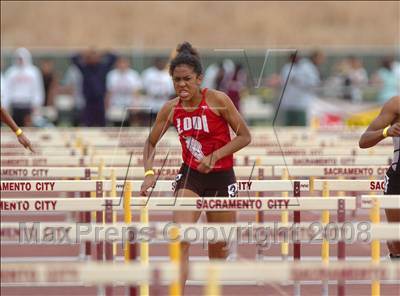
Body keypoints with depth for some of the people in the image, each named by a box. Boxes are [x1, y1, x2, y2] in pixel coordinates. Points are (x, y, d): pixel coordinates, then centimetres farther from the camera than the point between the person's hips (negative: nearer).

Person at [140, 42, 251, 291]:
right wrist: (149, 172, -9)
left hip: (221, 177, -2)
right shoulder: (171, 109, -4)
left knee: (219, 249, 8)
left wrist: (214, 156, -21)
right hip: (190, 177, 2)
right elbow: (151, 142, 8)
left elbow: (245, 136, -10)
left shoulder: (218, 100, -14)